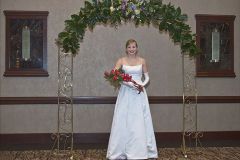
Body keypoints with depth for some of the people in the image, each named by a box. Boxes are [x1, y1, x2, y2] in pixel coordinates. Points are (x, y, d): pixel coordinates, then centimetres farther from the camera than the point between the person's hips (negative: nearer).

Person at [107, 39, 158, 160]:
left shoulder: (142, 61, 7)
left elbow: (147, 77, 12)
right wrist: (131, 84, -21)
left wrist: (142, 85, -10)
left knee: (140, 121, 3)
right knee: (123, 121, 1)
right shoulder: (121, 61, 1)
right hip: (126, 93, -1)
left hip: (139, 94, 1)